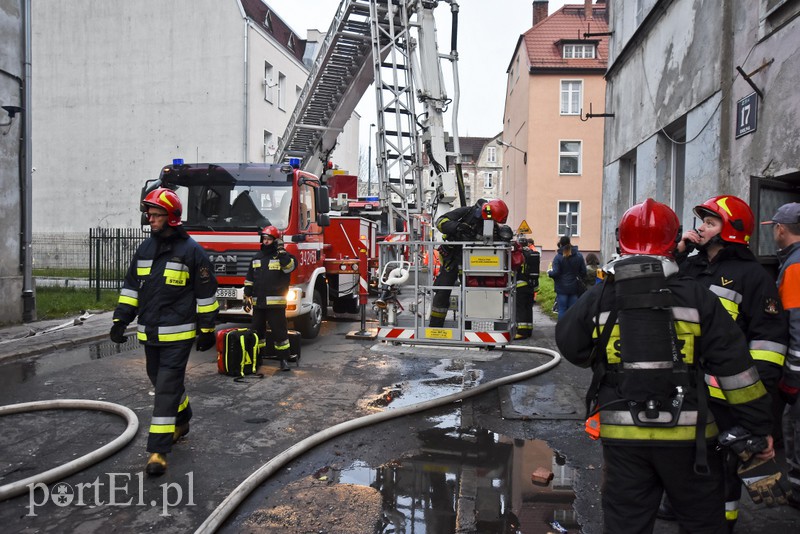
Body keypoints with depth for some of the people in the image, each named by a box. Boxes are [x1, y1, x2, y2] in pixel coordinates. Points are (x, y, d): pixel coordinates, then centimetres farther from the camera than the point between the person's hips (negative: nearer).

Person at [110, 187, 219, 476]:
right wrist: (120, 320, 7)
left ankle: (158, 450, -2)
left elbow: (206, 293, -6)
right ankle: (182, 420, 42)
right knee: (162, 382, 18)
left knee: (167, 388, -6)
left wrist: (207, 329, -6)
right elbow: (131, 287, 14)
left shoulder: (191, 251, -9)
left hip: (178, 334, -6)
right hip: (149, 333, 7)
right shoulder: (144, 249, 9)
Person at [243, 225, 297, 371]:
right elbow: (249, 279, 16)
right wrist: (247, 297, 10)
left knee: (279, 331, -2)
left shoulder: (283, 255, -1)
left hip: (275, 303, -6)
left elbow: (290, 266, -24)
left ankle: (284, 359, 7)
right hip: (258, 302, 6)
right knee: (256, 331, 14)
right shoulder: (257, 257, 14)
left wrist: (281, 251, -22)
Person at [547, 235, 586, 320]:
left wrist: (549, 272, 4)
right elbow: (584, 272, 4)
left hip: (562, 288, -3)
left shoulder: (558, 257, -10)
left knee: (562, 310, 3)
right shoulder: (579, 256, 3)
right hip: (574, 287, 3)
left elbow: (555, 273, -16)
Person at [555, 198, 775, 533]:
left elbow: (571, 347, 8)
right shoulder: (697, 298, -5)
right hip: (687, 434, 0)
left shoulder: (598, 299, -4)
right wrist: (761, 428, 7)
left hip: (622, 435, 1)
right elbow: (735, 367, -2)